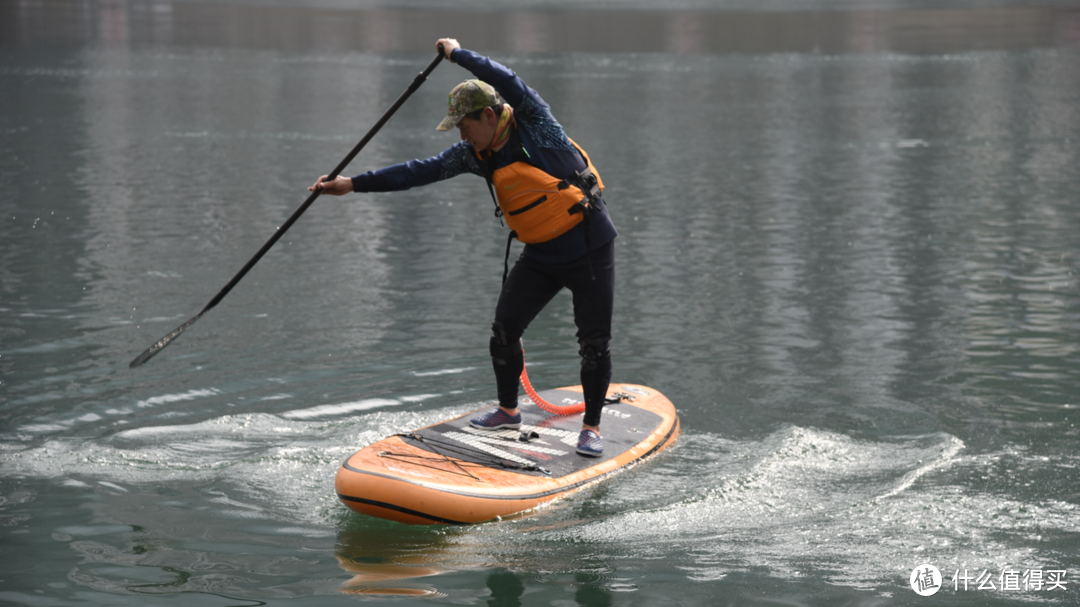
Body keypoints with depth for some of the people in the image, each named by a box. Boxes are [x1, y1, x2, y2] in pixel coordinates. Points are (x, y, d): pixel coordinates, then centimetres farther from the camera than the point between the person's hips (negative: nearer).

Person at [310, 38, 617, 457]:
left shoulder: (534, 124, -14)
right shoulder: (475, 154, 3)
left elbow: (508, 83, -31)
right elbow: (420, 171, 1)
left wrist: (458, 53, -19)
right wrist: (354, 184, -2)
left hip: (590, 251, -6)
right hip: (541, 256, 6)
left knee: (594, 343, -5)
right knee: (504, 329, 2)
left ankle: (592, 426, 9)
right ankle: (508, 410, 23)